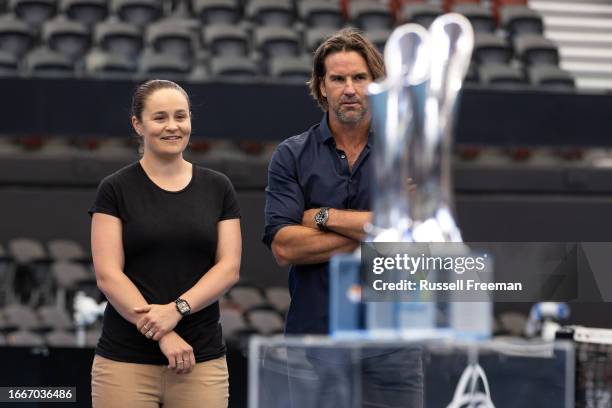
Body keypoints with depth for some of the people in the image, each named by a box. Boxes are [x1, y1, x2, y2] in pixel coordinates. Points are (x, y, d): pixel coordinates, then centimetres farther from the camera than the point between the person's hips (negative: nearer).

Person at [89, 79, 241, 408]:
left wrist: (177, 309, -14)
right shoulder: (115, 190, 1)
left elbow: (229, 268, 2)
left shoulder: (218, 188, 9)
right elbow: (108, 274, -6)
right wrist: (162, 336, -14)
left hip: (202, 358, 2)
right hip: (126, 361, -2)